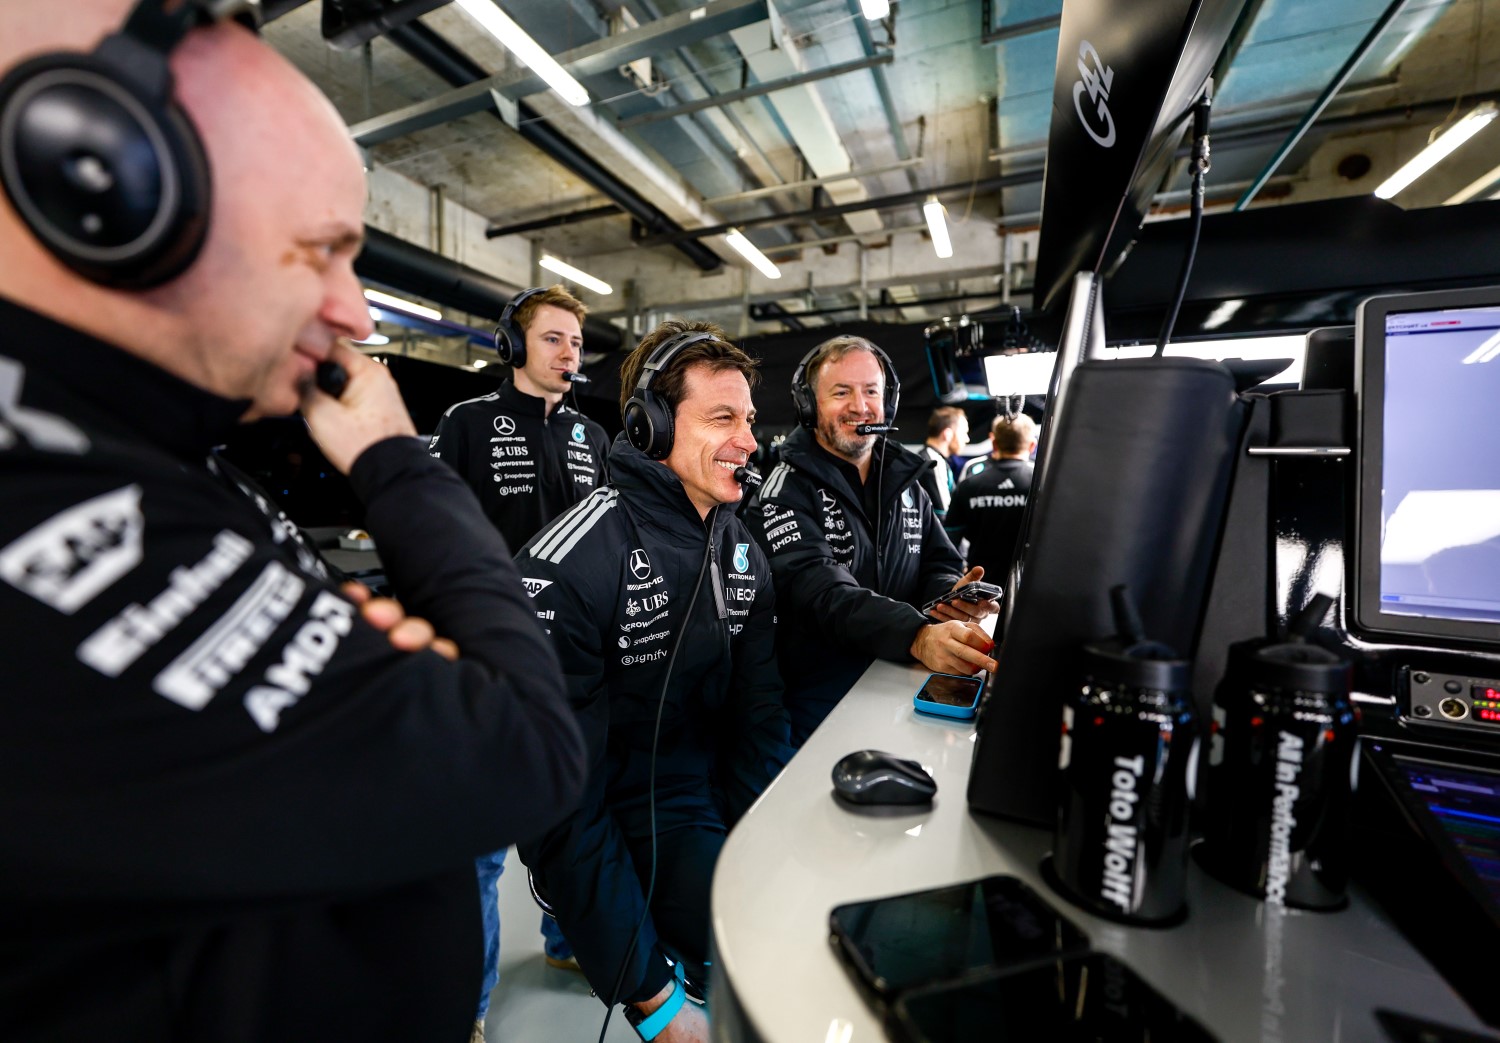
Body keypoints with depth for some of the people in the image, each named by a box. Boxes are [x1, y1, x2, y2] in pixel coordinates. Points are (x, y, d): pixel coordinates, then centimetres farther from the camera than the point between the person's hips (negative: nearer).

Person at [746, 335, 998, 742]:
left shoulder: (905, 483, 13)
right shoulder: (785, 493, -9)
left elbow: (939, 564, 13)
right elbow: (819, 592, -24)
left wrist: (953, 593, -12)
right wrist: (917, 636, -40)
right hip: (821, 701, -5)